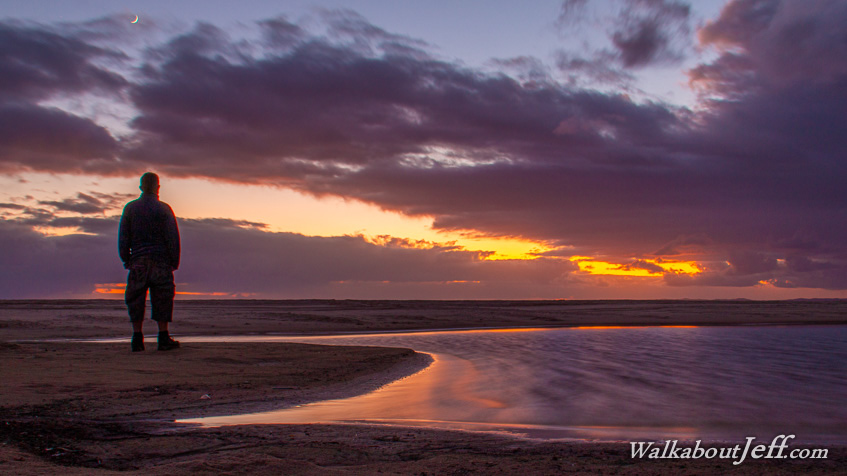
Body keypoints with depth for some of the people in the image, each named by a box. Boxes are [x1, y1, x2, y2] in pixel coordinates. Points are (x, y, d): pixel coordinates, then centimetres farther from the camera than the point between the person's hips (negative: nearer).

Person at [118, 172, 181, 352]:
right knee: (162, 300, 2)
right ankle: (164, 339, 1)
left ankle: (137, 339, 5)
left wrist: (125, 260, 14)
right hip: (160, 261, -2)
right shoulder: (164, 209, -3)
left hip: (138, 261, 2)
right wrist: (175, 261, 4)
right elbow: (173, 238, -5)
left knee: (136, 300, 7)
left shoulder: (130, 208, 5)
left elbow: (122, 237, 6)